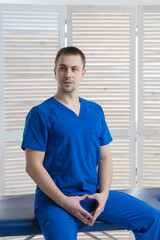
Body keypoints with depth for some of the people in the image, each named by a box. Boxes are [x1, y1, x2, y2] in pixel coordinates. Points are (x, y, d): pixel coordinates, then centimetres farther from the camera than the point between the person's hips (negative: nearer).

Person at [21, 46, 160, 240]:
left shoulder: (96, 111, 12)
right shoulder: (40, 114, -5)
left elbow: (105, 157, 13)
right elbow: (33, 166, -9)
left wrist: (104, 193, -4)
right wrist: (64, 201, -16)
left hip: (94, 194, 5)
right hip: (54, 198, -5)